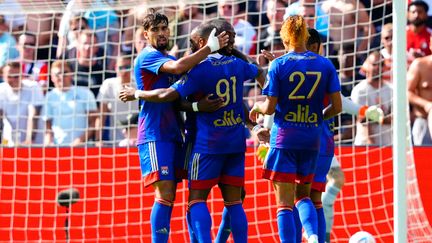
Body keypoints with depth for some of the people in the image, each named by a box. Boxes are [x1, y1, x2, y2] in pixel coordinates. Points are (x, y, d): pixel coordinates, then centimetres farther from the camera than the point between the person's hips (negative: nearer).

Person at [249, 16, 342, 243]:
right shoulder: (325, 65, 1)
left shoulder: (278, 65, -7)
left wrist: (256, 107, 15)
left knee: (284, 202, 0)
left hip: (284, 139, -4)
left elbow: (270, 107, -7)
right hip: (311, 140, 4)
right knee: (303, 195, 18)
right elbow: (337, 106, 1)